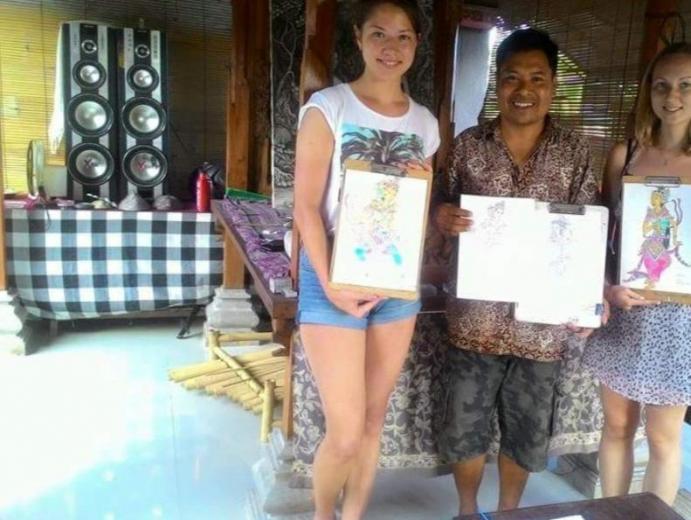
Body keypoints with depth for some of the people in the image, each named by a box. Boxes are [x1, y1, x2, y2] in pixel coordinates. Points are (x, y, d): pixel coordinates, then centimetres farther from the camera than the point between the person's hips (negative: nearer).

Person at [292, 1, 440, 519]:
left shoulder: (425, 123, 9)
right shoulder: (328, 107, -5)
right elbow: (306, 206, -10)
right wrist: (330, 284, -17)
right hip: (335, 279, -4)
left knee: (373, 419, 14)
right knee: (346, 432, -2)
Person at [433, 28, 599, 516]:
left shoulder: (576, 152, -1)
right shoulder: (468, 145, -2)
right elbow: (446, 214, 4)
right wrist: (442, 218, -19)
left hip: (543, 319, 1)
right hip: (476, 313, 0)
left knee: (529, 431, 17)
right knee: (465, 424, 13)